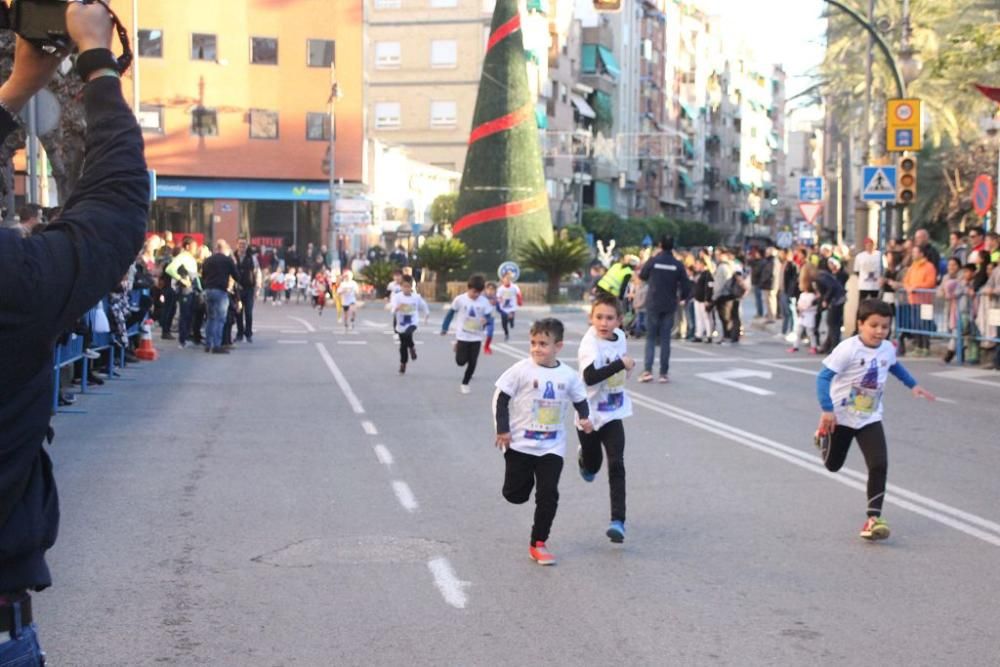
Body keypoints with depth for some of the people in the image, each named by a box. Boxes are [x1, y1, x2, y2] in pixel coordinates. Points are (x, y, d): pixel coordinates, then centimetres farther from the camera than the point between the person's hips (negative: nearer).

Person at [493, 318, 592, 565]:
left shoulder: (568, 375, -2)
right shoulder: (522, 370, -11)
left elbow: (580, 400, 13)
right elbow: (501, 398, -6)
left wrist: (584, 418, -7)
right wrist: (502, 429, -11)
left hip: (552, 447, 2)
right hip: (520, 443, -1)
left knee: (548, 495, -3)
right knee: (515, 495, 6)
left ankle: (538, 543, 9)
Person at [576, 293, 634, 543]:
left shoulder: (620, 336, -1)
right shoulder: (590, 344, -22)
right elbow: (590, 376, -39)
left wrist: (627, 368, 5)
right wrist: (621, 364, -38)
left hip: (613, 412, 3)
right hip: (589, 413, -3)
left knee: (616, 466, -8)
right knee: (592, 466, 18)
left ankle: (618, 521, -6)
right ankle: (585, 458, 56)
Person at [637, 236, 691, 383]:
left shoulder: (653, 261, -6)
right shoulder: (678, 265, -4)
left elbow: (642, 276, 9)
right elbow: (686, 285, -4)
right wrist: (682, 298, 15)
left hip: (653, 304, -1)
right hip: (670, 306, 1)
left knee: (651, 337, 6)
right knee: (665, 339, 7)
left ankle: (647, 370, -8)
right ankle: (664, 373, 6)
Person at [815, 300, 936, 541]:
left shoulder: (888, 349, -5)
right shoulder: (848, 349, -24)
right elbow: (824, 377, -25)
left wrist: (913, 385, 19)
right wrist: (827, 409, -32)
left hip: (870, 419, 3)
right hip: (840, 417, -3)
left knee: (879, 465, -14)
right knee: (832, 465, 16)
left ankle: (873, 518, -8)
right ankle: (824, 435, 50)